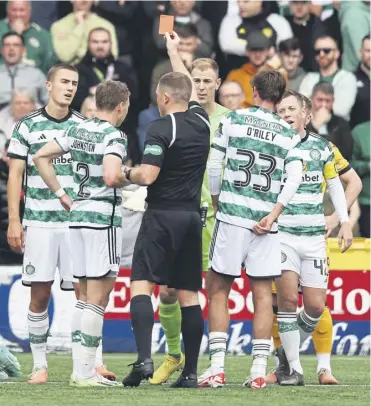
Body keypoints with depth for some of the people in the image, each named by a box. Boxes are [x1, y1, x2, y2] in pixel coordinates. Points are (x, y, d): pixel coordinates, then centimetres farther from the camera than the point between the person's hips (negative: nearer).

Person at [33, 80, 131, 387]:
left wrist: (61, 194, 15)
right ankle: (84, 371, -6)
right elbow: (111, 177, -27)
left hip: (77, 214, 8)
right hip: (104, 217, -8)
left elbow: (41, 157, 15)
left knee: (87, 298, 12)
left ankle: (85, 369, 12)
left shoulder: (77, 130, 11)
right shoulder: (114, 136, -13)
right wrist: (130, 177, -6)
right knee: (97, 300, -4)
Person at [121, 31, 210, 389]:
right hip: (192, 217, 6)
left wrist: (127, 172, 3)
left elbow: (147, 176, -19)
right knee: (188, 293, 7)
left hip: (162, 215, -6)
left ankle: (144, 358, -26)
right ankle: (190, 371, 4)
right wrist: (174, 53, 41)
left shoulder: (161, 128, -11)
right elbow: (190, 90, 29)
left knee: (141, 283, -9)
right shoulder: (201, 121, 8)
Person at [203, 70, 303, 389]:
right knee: (262, 294, 6)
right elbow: (294, 179, -3)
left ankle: (217, 368, -2)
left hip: (232, 216, -2)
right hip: (265, 222, 2)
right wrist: (273, 215, -6)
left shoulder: (233, 120, 3)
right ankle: (259, 371, 1)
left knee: (218, 290, 6)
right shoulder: (289, 134, 9)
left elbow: (213, 167, 1)